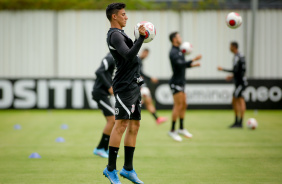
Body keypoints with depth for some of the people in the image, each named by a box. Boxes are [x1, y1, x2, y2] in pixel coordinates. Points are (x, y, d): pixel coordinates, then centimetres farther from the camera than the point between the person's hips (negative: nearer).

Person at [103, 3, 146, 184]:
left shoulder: (120, 34, 21)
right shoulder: (115, 35, -12)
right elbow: (129, 56, -25)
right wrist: (141, 37, -28)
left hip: (134, 85, 10)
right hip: (125, 86, -10)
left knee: (134, 126, 9)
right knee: (121, 125, -11)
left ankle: (128, 169, 13)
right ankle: (111, 169, -9)